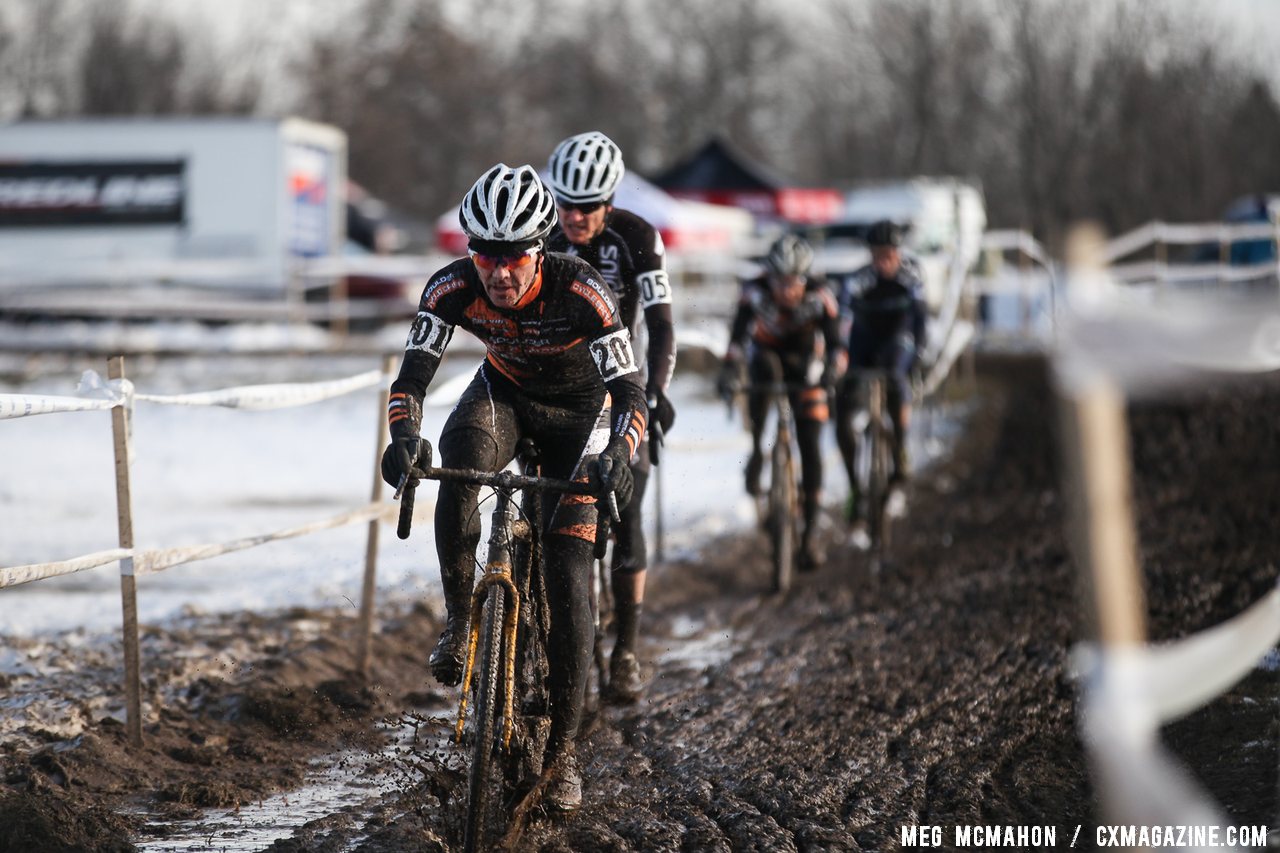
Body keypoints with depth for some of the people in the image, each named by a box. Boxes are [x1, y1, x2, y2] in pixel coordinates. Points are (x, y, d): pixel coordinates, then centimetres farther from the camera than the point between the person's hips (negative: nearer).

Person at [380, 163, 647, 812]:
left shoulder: (579, 291, -33)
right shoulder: (453, 288, -26)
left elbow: (630, 392, -35)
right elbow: (413, 374, -27)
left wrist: (618, 455, -55)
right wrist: (403, 434, -48)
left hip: (577, 407, -2)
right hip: (504, 391, 2)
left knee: (568, 581, -10)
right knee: (460, 455, -36)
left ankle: (562, 750, 0)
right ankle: (459, 616, -17)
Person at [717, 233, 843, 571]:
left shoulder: (819, 294, -24)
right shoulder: (756, 290, -25)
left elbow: (835, 340, -28)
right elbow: (738, 333, -34)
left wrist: (833, 367, -49)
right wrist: (729, 368, -51)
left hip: (805, 366, 0)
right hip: (767, 355, 0)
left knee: (810, 446, -9)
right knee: (764, 370, -38)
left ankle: (811, 532, -3)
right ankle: (756, 452, -20)